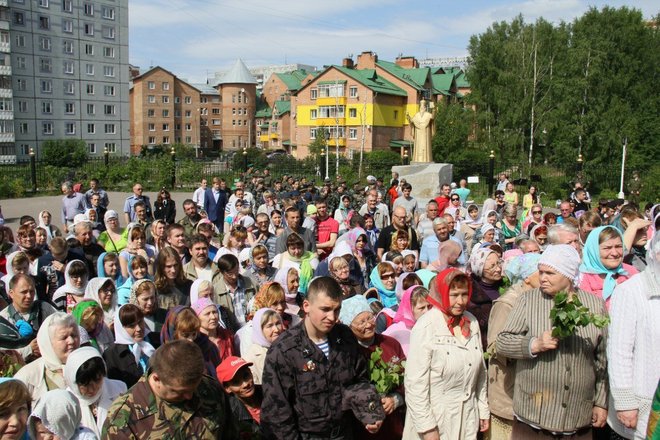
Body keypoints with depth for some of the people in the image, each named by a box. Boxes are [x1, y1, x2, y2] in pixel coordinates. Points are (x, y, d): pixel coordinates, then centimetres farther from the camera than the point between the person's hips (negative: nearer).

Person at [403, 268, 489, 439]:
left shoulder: (472, 322, 1)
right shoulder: (425, 328, -17)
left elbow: (480, 370, 10)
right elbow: (415, 383, -18)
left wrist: (483, 410, 13)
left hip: (468, 419, 5)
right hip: (436, 418, -5)